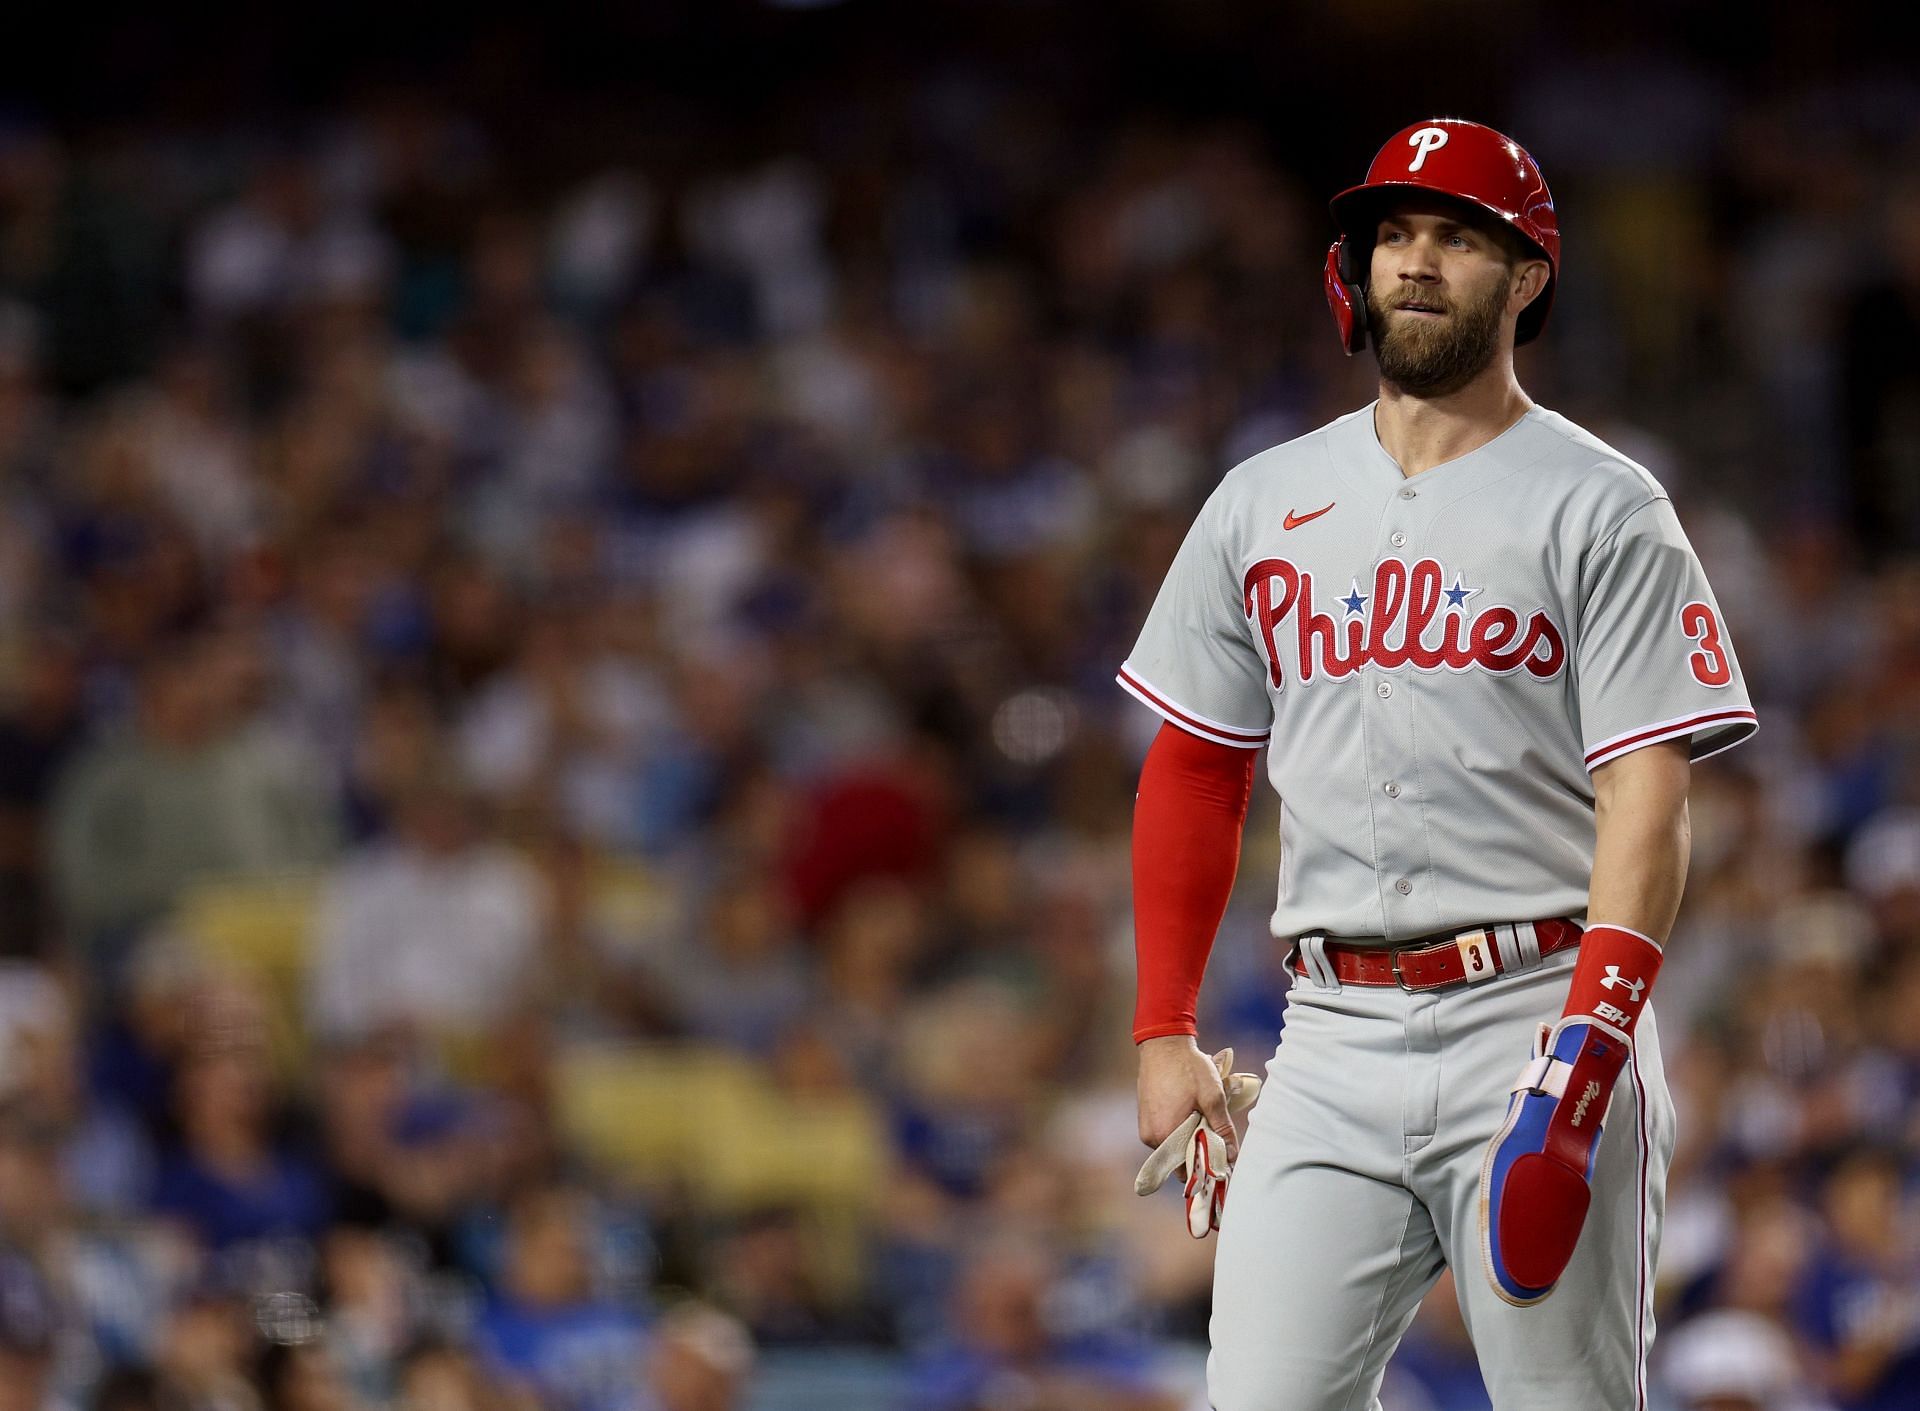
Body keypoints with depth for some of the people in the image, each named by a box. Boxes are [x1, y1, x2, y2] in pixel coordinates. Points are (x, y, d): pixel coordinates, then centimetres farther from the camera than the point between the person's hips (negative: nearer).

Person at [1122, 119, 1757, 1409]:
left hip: (1538, 1008, -4)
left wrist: (1588, 1048, -20)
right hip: (1333, 1038, 4)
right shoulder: (1263, 505, 14)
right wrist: (1164, 1033, 10)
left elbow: (1648, 795, -8)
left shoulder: (1601, 511, 0)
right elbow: (1194, 773, 18)